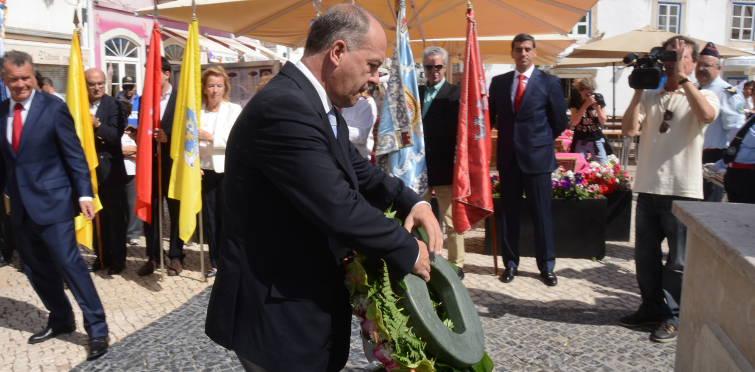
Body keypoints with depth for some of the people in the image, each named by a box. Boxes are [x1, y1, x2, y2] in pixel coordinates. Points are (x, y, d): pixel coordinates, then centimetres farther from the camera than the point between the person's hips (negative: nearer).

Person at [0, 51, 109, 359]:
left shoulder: (53, 108, -7)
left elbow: (74, 155, -8)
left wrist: (84, 194, -15)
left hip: (52, 201, -5)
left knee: (69, 263, -6)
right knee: (36, 269, 13)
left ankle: (97, 329, 3)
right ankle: (61, 320, 31)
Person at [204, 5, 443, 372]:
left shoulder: (320, 106, 6)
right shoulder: (284, 107, -26)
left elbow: (359, 171, 15)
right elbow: (338, 208, -29)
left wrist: (412, 202, -2)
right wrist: (408, 251, -16)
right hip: (277, 313, -10)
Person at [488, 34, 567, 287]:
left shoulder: (549, 82, 0)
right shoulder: (498, 82, 8)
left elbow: (560, 122, 4)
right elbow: (491, 115, 16)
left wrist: (541, 141, 7)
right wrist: (508, 138, 11)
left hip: (537, 157, -3)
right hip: (508, 157, 3)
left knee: (541, 214, 2)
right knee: (509, 213, 8)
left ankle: (547, 266, 14)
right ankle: (510, 263, 20)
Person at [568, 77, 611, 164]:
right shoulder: (575, 100, -6)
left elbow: (603, 122, -3)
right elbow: (574, 122, -17)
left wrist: (597, 107, -20)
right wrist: (585, 105, -24)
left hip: (597, 140, 1)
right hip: (580, 141, -1)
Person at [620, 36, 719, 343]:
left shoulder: (703, 96, 1)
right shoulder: (651, 98, 11)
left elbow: (707, 115, -24)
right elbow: (629, 130, -4)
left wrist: (682, 78, -18)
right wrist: (638, 90, -6)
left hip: (682, 191, -4)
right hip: (648, 188, 4)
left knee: (678, 261, 4)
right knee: (646, 255, 13)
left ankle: (674, 317, 18)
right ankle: (652, 308, 29)